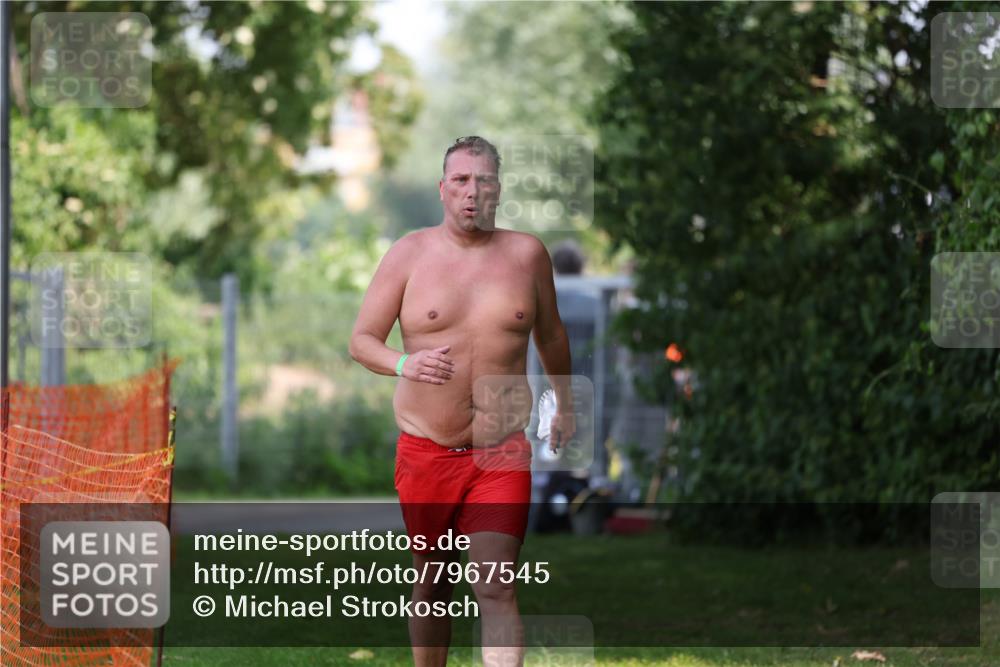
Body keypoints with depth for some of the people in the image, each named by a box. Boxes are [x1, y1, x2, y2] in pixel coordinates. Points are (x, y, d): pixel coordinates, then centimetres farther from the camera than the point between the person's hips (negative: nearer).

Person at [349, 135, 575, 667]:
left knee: (496, 590, -11)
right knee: (433, 584, 13)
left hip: (502, 453, 0)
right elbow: (360, 339, -2)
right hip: (425, 451, 0)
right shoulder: (409, 253, -1)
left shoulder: (527, 254, 3)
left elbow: (550, 334, 20)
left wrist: (564, 405, 30)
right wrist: (403, 364, -23)